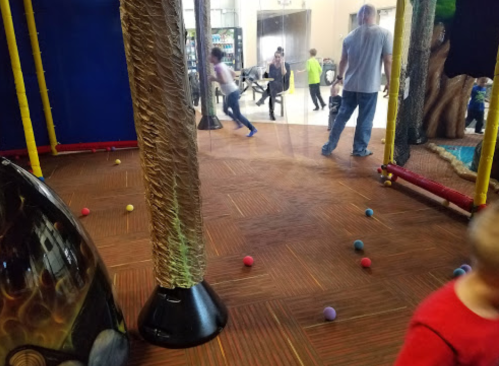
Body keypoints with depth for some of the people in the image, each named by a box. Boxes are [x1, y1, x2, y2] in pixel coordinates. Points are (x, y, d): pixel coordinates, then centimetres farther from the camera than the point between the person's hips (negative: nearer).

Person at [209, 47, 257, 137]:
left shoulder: (218, 67, -19)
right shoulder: (222, 65, 9)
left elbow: (223, 80, -31)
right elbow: (233, 73, 19)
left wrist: (214, 79, -16)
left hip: (231, 93, -10)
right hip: (232, 91, 10)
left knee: (237, 114, 0)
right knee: (225, 110, 25)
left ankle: (252, 129, 9)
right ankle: (239, 123, 35)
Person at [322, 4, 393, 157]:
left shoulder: (350, 36, 7)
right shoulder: (384, 34, -6)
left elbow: (343, 61, 17)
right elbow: (388, 61, -9)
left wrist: (339, 77, 32)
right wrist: (389, 82, 2)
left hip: (350, 84, 4)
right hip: (370, 86, -4)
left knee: (342, 115, 13)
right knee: (365, 119, 7)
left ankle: (329, 146, 17)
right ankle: (359, 149, 16)